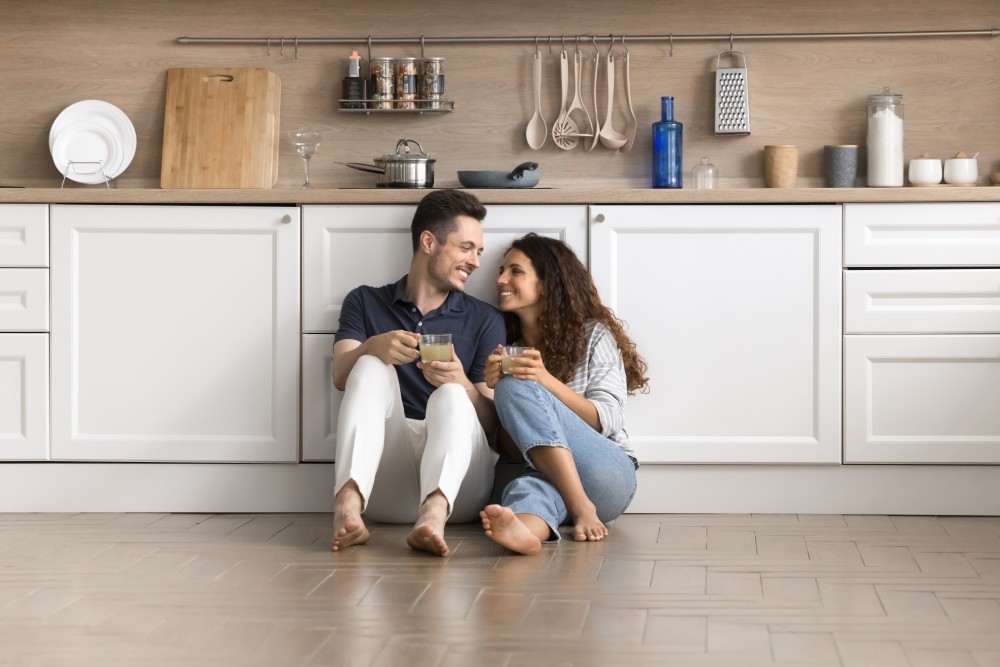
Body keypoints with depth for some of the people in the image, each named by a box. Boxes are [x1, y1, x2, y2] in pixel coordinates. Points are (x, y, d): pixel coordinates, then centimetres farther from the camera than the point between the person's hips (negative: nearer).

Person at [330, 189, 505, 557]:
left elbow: (492, 423, 6)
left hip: (457, 482, 0)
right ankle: (348, 505, -45)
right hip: (383, 483, 0)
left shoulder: (484, 320, 15)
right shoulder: (365, 303, 17)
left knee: (450, 397, -27)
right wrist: (373, 347, -24)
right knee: (372, 368, -20)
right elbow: (341, 376, -1)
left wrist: (462, 385, -17)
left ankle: (435, 512, -57)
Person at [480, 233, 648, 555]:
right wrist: (494, 390, -6)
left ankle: (583, 509, -40)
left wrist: (547, 381, -17)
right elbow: (507, 445, 13)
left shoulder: (594, 335, 9)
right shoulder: (504, 352, 20)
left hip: (606, 474, -3)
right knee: (531, 486, -36)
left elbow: (606, 421, -4)